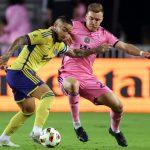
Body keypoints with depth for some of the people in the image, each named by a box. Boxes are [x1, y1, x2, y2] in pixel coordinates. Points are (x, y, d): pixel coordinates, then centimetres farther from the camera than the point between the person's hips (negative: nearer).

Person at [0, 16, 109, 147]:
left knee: (28, 110, 19)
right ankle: (37, 131, -27)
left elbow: (75, 53, 29)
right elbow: (21, 40, -22)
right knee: (48, 95, -17)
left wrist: (95, 50, 22)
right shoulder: (46, 35, -12)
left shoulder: (59, 45, 16)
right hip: (21, 71, -10)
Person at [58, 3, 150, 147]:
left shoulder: (103, 35, 7)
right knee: (74, 84, -43)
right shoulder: (74, 25, -3)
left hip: (88, 78, 4)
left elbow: (124, 46, 1)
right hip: (69, 75, -4)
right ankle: (77, 125, -23)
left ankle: (115, 130, 33)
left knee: (118, 105, -3)